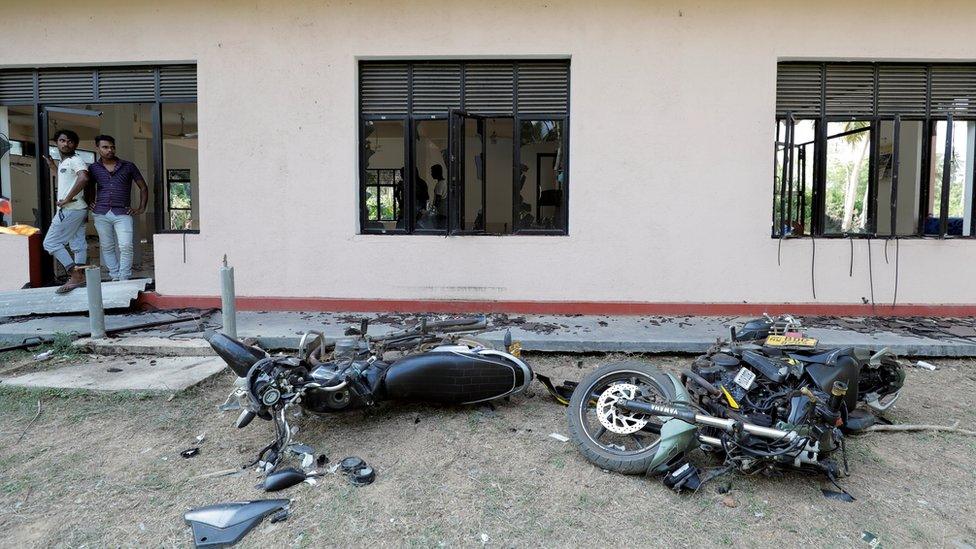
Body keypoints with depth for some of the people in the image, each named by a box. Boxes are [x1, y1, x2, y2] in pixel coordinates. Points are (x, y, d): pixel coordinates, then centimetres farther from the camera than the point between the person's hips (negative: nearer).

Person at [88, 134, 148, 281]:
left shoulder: (128, 166, 6)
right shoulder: (94, 168, 10)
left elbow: (143, 187, 12)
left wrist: (141, 208, 4)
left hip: (122, 213, -2)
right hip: (101, 214, 3)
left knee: (126, 246, -12)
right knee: (107, 247, 5)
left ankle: (124, 279, -5)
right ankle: (115, 277, 13)